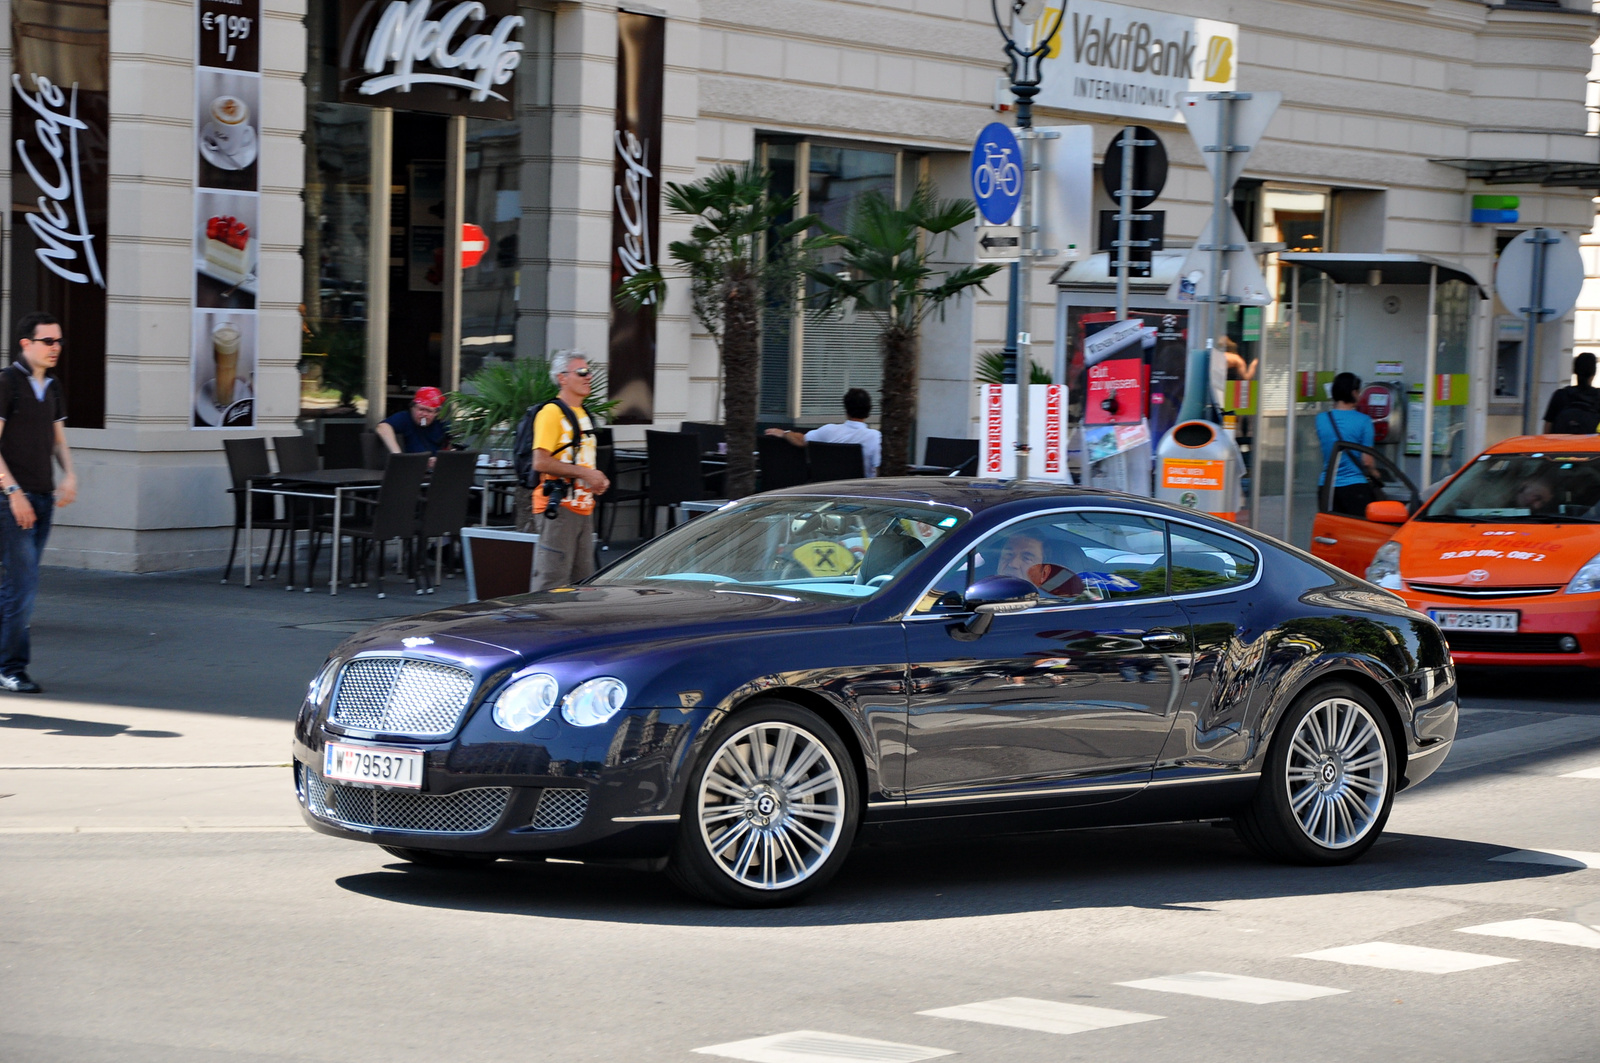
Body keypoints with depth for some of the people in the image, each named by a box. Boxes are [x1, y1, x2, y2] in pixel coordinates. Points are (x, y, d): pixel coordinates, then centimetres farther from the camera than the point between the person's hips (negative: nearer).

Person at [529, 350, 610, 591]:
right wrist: (584, 473, -17)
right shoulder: (551, 413, -10)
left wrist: (596, 478, 8)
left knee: (584, 580, 10)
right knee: (552, 579, -10)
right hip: (559, 507, -9)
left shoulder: (584, 414, 18)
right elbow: (541, 462, -19)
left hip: (583, 508, 9)